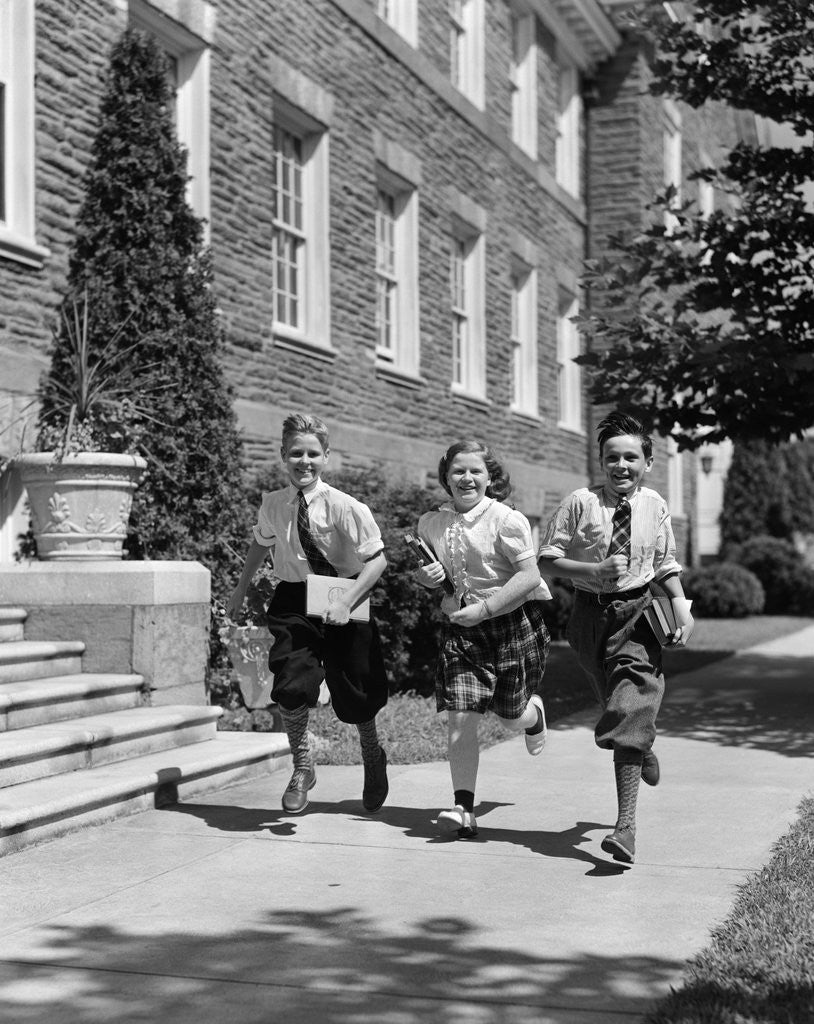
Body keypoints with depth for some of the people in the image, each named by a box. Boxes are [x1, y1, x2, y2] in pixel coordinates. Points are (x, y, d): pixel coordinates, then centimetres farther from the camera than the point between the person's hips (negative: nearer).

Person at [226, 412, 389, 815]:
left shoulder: (345, 507, -16)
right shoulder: (272, 504, -2)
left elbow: (377, 560, -14)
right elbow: (261, 544, 19)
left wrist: (345, 601, -22)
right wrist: (241, 588, 22)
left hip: (343, 604, -2)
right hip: (293, 603, 2)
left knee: (357, 697, 7)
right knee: (291, 683, -18)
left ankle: (373, 758, 42)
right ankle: (301, 765, 8)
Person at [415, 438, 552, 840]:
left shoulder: (506, 519, -12)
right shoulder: (431, 523, 4)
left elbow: (529, 576, -16)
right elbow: (425, 573, 20)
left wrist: (485, 608, -22)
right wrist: (427, 577, -5)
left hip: (511, 623, -3)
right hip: (461, 627, 3)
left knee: (509, 715, 9)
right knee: (460, 718, -8)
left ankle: (534, 712, 48)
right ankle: (463, 810, -4)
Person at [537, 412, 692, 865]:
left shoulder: (655, 507, 0)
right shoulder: (580, 503, -7)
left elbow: (665, 564, 12)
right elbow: (547, 559, -5)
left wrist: (680, 601, -4)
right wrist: (593, 571, -18)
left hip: (638, 614, -1)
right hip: (591, 612, 1)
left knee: (630, 712, -14)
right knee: (617, 704, 16)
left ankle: (626, 825, -17)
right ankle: (644, 749, 54)